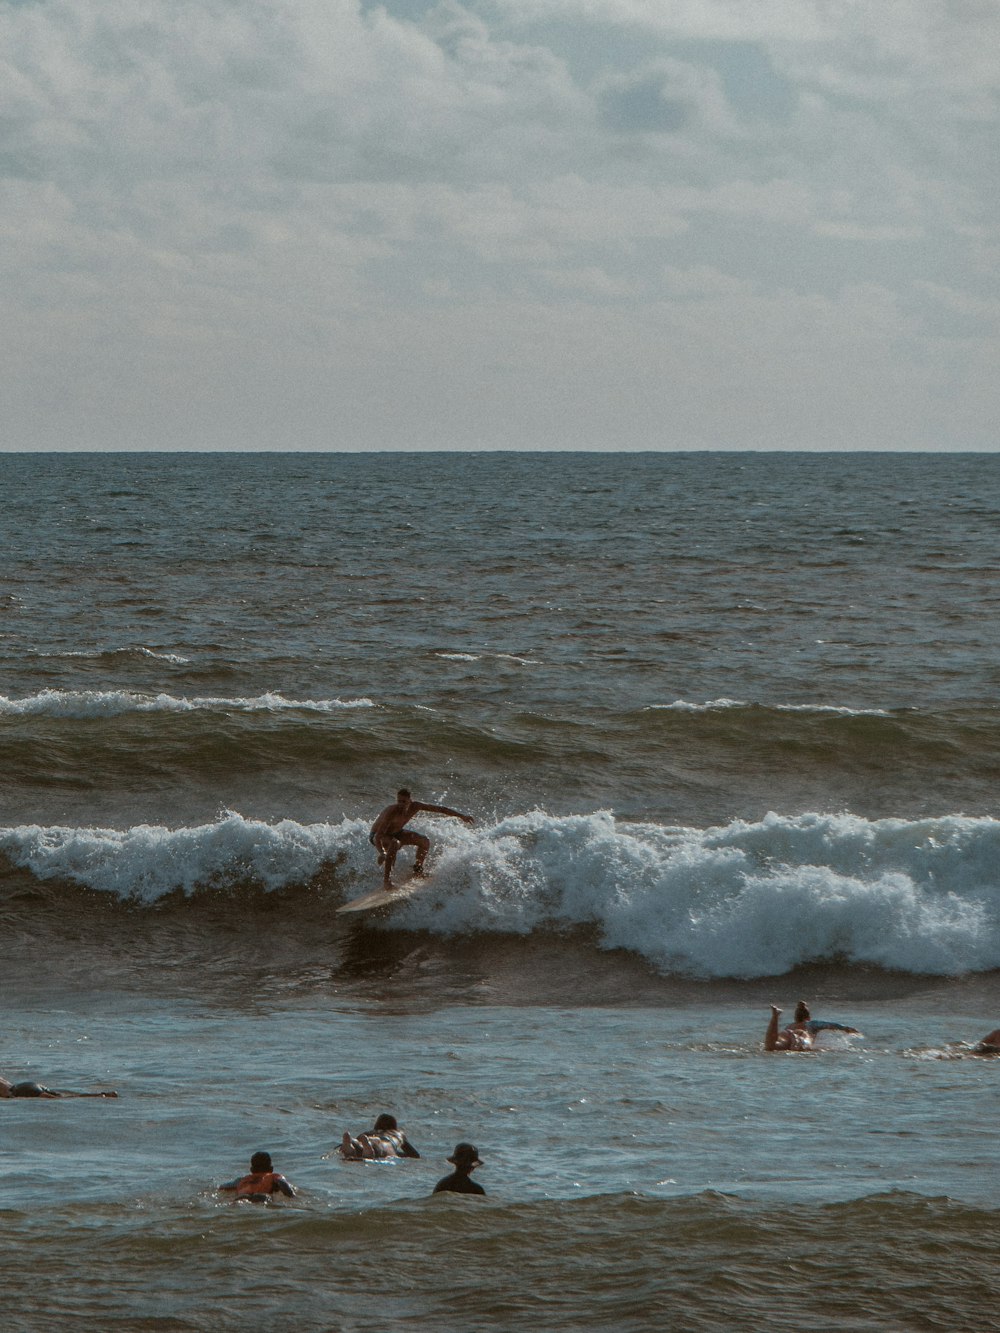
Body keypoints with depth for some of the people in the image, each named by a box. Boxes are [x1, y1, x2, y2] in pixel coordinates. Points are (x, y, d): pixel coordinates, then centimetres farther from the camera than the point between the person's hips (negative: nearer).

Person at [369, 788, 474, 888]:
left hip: (395, 833, 7)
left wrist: (461, 816, -10)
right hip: (377, 835, -7)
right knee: (394, 844, -39)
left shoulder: (414, 807, -21)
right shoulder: (392, 812, -38)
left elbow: (439, 809, -12)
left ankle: (417, 869, 21)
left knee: (424, 841, 0)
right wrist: (381, 853, -57)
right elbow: (378, 836, -41)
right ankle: (386, 879, -36)